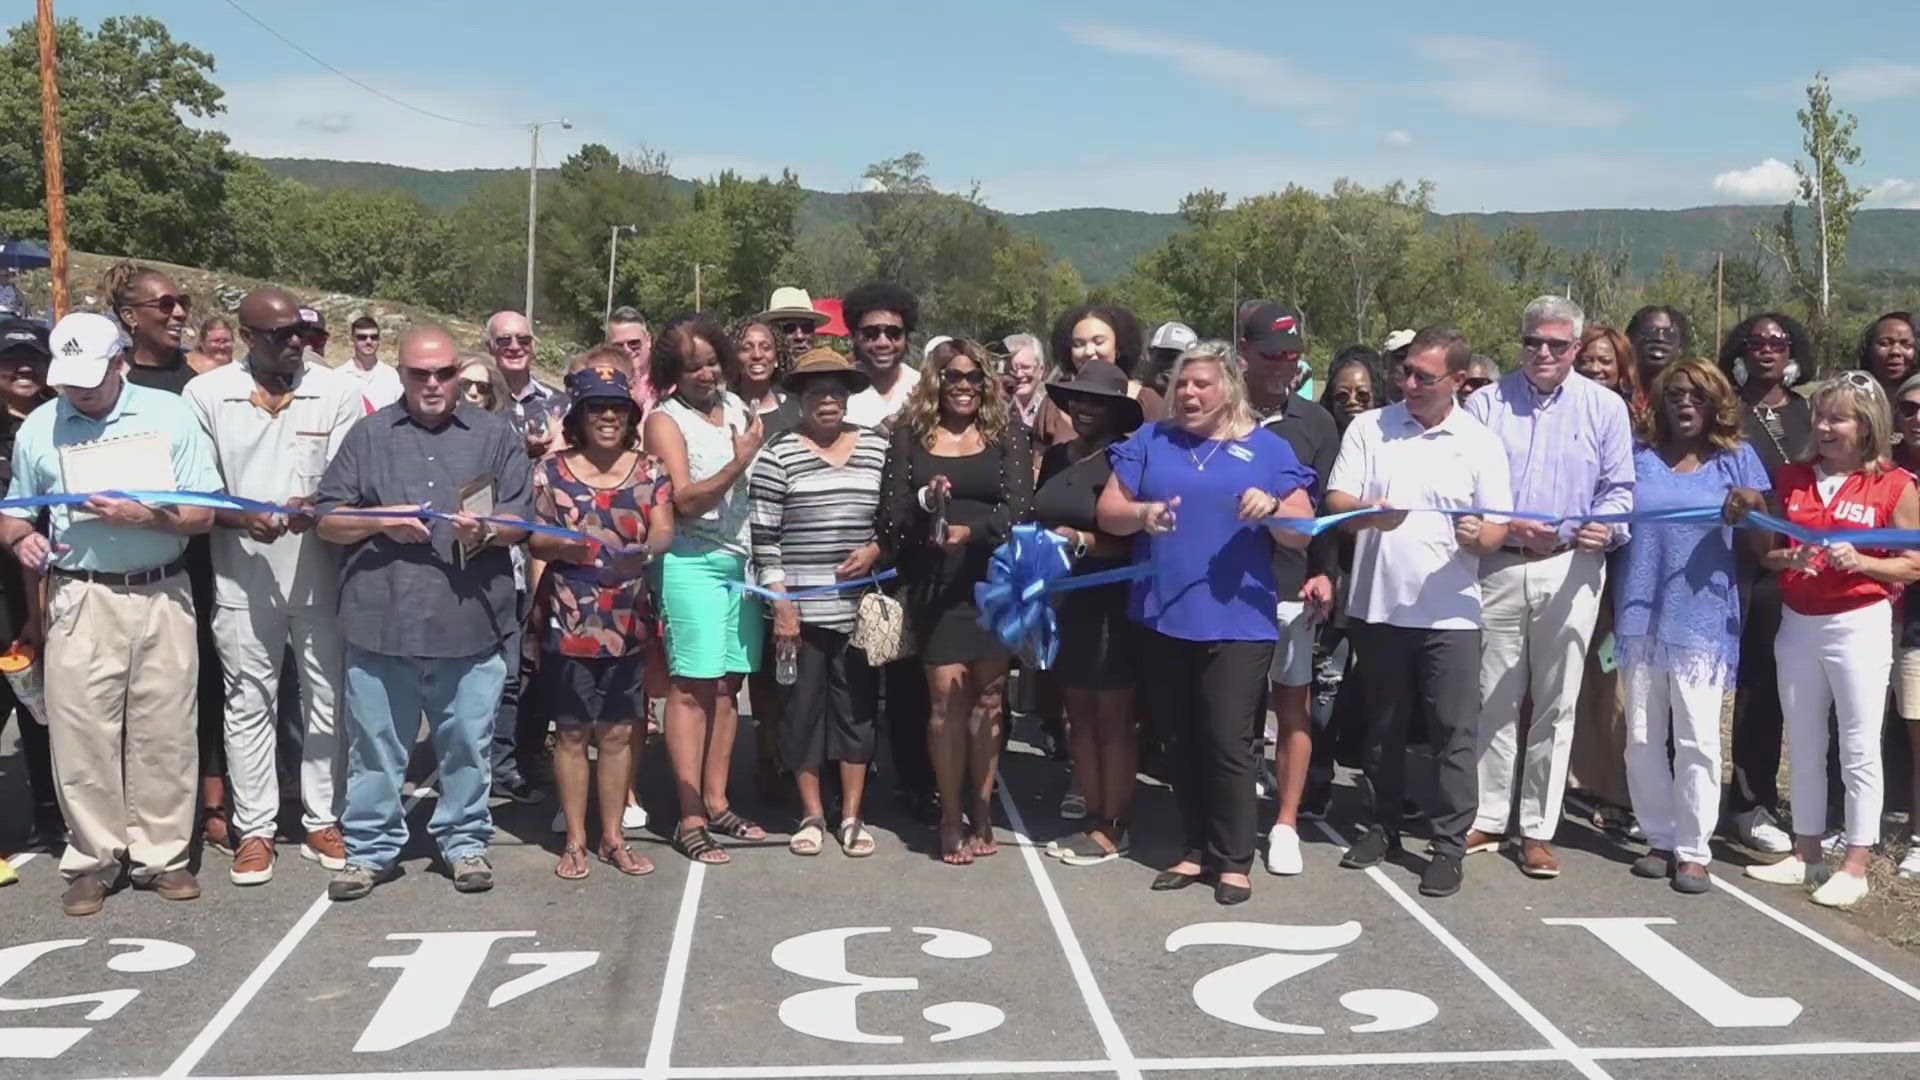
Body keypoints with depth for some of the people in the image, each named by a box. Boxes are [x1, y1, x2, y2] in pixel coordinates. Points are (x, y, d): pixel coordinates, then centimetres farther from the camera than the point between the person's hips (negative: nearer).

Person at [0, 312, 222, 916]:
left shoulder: (168, 414, 1)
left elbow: (204, 515, -1)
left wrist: (144, 516, -18)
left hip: (162, 595, -1)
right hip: (80, 599, 1)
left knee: (163, 731, 4)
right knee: (81, 734, 1)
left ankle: (161, 855, 16)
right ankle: (94, 859, 15)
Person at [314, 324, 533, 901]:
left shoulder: (495, 435, 10)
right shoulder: (369, 435, 10)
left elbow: (518, 522, 5)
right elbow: (326, 521, 8)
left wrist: (485, 531, -16)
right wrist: (380, 521, -9)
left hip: (470, 621, 0)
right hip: (381, 619, 1)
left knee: (466, 742, 7)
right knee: (376, 743, 8)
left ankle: (465, 841, 23)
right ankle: (370, 848, 21)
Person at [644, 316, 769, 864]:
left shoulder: (736, 405, 13)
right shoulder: (666, 420, -4)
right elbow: (683, 500, -14)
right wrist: (739, 462, -17)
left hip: (743, 561, 6)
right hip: (693, 565, -6)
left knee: (727, 685, 9)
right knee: (691, 688, -5)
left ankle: (717, 803, 18)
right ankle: (690, 819, -2)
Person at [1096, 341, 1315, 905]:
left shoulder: (1267, 448, 4)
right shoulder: (1149, 441, 10)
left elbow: (1301, 533, 2)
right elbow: (1107, 510, 5)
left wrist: (1273, 509, -18)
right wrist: (1141, 513, -16)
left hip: (1238, 620, -3)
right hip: (1165, 617, 3)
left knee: (1229, 743, -5)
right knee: (1185, 740, 12)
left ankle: (1233, 859, 7)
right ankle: (1196, 849, 23)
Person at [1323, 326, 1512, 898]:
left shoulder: (1481, 442, 2)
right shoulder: (1368, 428, 4)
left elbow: (1496, 530, 0)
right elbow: (1335, 503, -3)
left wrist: (1479, 535, -24)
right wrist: (1369, 513, -25)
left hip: (1449, 612, -2)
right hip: (1377, 605, 2)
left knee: (1453, 733, 1)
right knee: (1383, 726, 14)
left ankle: (1449, 843, 10)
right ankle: (1383, 825, 29)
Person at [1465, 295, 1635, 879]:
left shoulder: (1605, 407, 7)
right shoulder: (1486, 403, 5)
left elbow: (1618, 488, 7)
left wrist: (1605, 528, -14)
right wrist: (1502, 524, -14)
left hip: (1571, 568, 0)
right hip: (1496, 566, 0)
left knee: (1555, 705, 4)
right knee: (1494, 700, 6)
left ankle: (1538, 830, 13)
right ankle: (1487, 819, 16)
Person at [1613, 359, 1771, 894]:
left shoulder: (1736, 459, 5)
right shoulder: (1638, 458, 11)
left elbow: (1762, 545, 2)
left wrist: (1754, 511, -18)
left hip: (1703, 618, -3)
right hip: (1641, 615, 3)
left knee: (1697, 739, -2)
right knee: (1642, 738, 6)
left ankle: (1693, 849, 7)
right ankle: (1660, 838, 18)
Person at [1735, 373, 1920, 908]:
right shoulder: (1791, 478, 7)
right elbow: (1764, 550, 10)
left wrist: (1860, 561, -19)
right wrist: (1787, 557, -11)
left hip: (1860, 625, -5)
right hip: (1797, 624, 5)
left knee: (1859, 750, 1)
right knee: (1802, 748, 12)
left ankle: (1855, 866, 8)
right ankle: (1806, 854, 23)